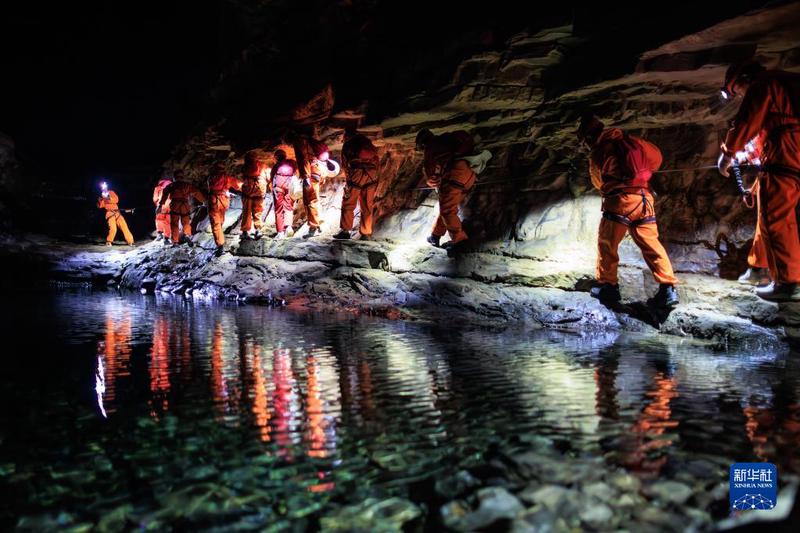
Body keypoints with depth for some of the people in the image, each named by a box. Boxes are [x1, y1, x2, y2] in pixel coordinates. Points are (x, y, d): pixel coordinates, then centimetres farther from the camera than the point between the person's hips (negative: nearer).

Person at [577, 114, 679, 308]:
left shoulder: (596, 154, 3)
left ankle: (607, 286, 14)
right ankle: (668, 289, 3)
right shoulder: (630, 140, 12)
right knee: (651, 245, 8)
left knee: (607, 244, 11)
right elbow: (656, 156, 21)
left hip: (619, 200, -4)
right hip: (644, 198, 5)